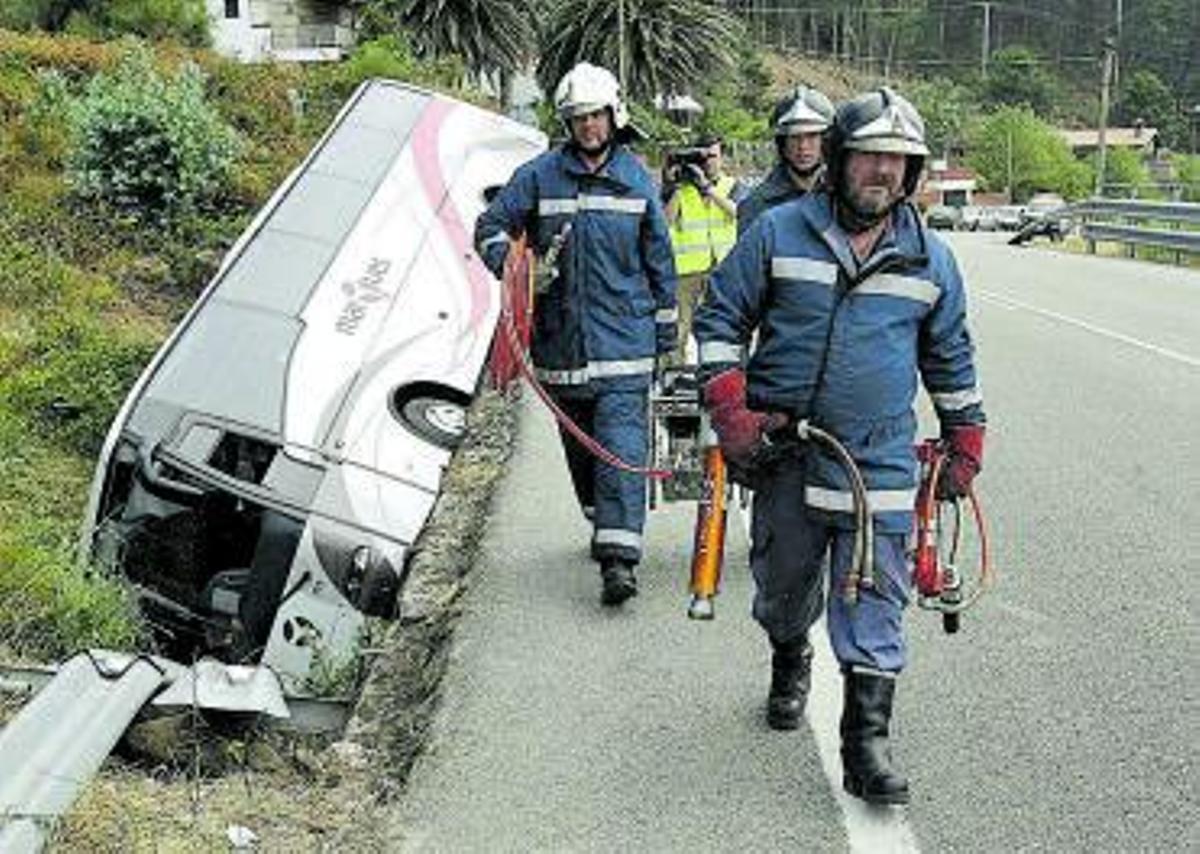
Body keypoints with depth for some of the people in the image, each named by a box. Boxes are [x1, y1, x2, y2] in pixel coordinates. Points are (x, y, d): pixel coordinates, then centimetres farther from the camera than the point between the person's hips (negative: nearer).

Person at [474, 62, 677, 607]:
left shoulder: (637, 181, 5)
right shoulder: (540, 175, 2)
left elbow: (659, 260, 12)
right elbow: (490, 227, 5)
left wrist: (665, 331, 13)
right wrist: (515, 267, -15)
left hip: (623, 340, -2)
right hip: (561, 337, 2)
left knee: (622, 446, -12)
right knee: (579, 443, 14)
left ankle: (619, 556, -17)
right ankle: (602, 522, 36)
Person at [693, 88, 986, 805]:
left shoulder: (931, 260, 6)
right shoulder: (778, 233, -1)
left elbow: (952, 361, 16)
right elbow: (721, 317, 3)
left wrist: (964, 448, 16)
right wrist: (731, 410, -6)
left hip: (880, 465, 0)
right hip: (783, 457, 0)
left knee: (874, 609, -3)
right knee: (783, 585, 16)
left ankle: (868, 741, 2)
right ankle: (790, 662, 47)